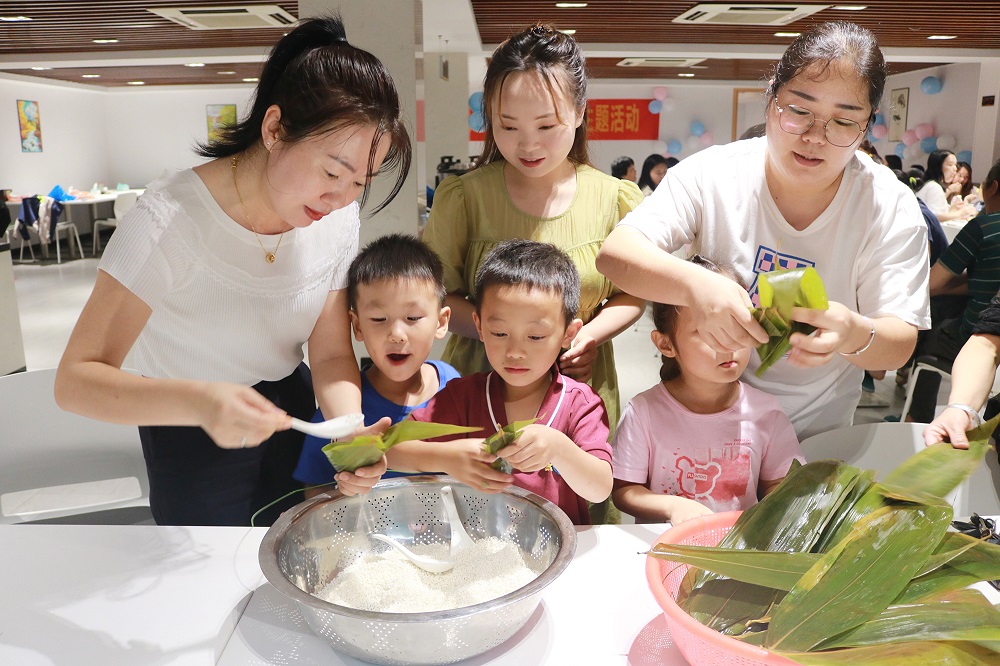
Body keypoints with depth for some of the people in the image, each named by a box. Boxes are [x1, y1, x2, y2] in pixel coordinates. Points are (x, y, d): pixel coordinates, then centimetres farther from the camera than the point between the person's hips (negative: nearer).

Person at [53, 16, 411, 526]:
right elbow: (75, 380, -27)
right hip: (192, 442, -4)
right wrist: (199, 401, -46)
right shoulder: (172, 219, -27)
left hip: (292, 414, 5)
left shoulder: (337, 217, -13)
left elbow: (331, 353, -10)